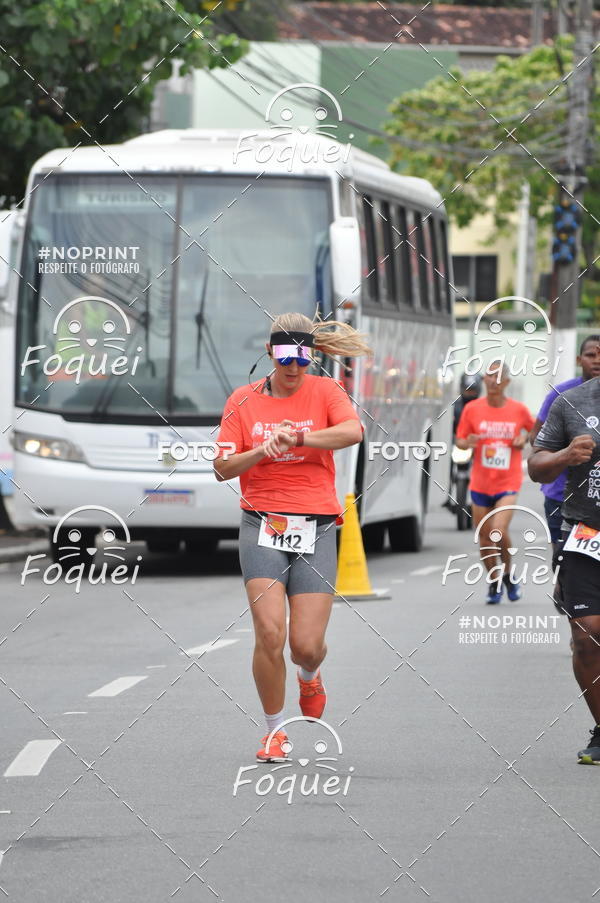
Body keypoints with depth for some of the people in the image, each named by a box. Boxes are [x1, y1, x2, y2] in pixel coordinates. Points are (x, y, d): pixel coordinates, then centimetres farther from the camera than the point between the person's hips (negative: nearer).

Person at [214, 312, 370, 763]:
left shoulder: (325, 391, 3)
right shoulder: (244, 400, 6)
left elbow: (353, 431, -17)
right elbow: (223, 468, 3)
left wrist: (296, 437, -24)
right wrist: (264, 450, -15)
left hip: (316, 527, 0)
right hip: (263, 524, 0)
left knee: (307, 645, -5)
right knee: (270, 633, -15)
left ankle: (310, 676, 34)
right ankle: (274, 730, 5)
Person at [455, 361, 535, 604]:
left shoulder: (519, 410, -2)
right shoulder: (472, 409, -1)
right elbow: (459, 440, 5)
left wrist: (525, 438, -6)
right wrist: (468, 443, -17)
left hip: (508, 484, -2)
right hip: (480, 483, 2)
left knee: (499, 531, -18)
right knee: (485, 538, 7)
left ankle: (508, 574, 8)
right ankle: (494, 583, 27)